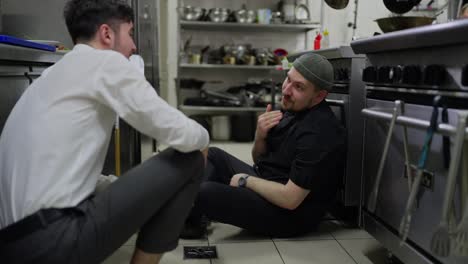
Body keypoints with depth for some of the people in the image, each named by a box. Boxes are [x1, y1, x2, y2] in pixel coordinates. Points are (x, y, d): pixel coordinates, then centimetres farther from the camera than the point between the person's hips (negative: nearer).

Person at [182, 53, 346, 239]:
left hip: (289, 215, -10)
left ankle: (191, 222, 10)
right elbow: (259, 160, 12)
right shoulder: (293, 109, 3)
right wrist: (260, 136, -10)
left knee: (203, 192, -23)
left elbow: (290, 199, -27)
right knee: (213, 155, 13)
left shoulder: (319, 132, -26)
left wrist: (246, 181, -14)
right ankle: (194, 217, 0)